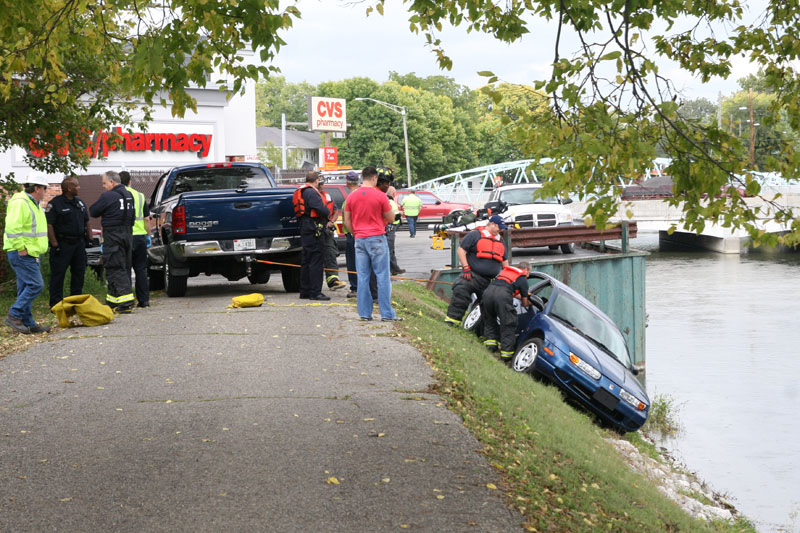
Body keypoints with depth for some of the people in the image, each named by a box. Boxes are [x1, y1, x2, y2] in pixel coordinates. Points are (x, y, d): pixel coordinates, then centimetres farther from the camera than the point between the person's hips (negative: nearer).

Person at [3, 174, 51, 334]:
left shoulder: (33, 204, 18)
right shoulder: (20, 203, -16)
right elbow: (12, 227, -24)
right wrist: (21, 248, -22)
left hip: (31, 253, 10)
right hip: (22, 254, -10)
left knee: (26, 287, 11)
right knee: (36, 285, -13)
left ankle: (28, 323, 14)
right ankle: (14, 316, -6)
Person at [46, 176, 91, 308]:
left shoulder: (80, 203, 13)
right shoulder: (55, 203, -10)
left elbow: (86, 222, 22)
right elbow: (49, 225, -14)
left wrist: (89, 238, 12)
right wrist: (55, 245, -18)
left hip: (79, 243, 7)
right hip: (62, 244, -7)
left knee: (79, 272, 10)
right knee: (58, 274, -3)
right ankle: (56, 302, 2)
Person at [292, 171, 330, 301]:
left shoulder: (301, 192, 17)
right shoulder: (311, 192, -14)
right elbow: (321, 209, -21)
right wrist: (328, 213, -1)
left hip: (304, 229, 10)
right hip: (313, 228, -10)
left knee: (306, 261, 14)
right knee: (316, 260, -8)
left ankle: (305, 292, 19)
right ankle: (315, 292, -9)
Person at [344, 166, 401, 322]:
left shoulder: (352, 196, 5)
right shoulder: (380, 196, -8)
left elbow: (347, 221, 9)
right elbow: (391, 218, 1)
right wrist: (390, 200, 13)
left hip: (360, 239, 4)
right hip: (377, 239, -4)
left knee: (363, 278, 7)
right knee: (382, 277, -1)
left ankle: (364, 313, 8)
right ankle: (387, 313, -1)